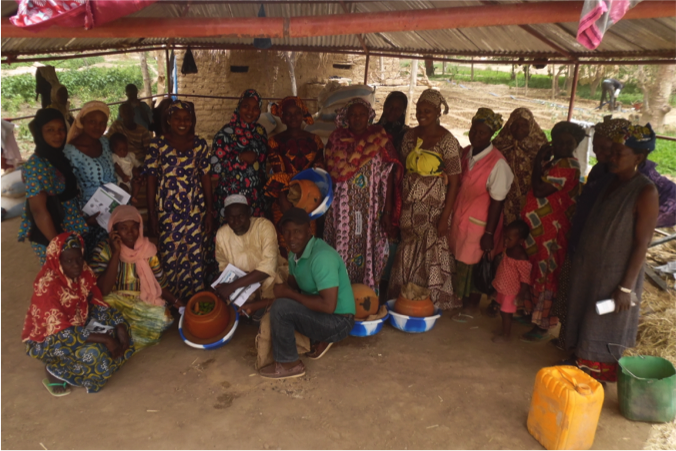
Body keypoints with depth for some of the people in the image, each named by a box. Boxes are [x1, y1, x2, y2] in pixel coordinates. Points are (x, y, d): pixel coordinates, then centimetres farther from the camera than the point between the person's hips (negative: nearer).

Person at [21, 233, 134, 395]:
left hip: (77, 324, 7)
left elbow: (98, 305, -1)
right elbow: (62, 332, -31)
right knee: (93, 353, -29)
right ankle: (54, 370, -1)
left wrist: (120, 327, -16)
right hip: (46, 339, -7)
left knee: (119, 334, -9)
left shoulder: (83, 273, -9)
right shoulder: (48, 285, -29)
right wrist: (105, 339, -33)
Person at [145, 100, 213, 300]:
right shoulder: (157, 145, -2)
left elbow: (206, 178, 6)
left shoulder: (200, 144, 5)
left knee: (195, 256, 5)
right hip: (167, 210, -2)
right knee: (169, 257, 3)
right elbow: (151, 179, -1)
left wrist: (209, 211, 4)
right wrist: (151, 215, -4)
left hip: (195, 210, 2)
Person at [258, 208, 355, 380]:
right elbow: (292, 287, 12)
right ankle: (319, 339, 16)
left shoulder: (322, 256, -27)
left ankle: (288, 364, -1)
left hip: (338, 321, -10)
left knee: (281, 308, -23)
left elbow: (328, 306, -32)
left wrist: (289, 293, -23)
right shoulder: (295, 253, 2)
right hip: (321, 313, 10)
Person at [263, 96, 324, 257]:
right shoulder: (275, 142, 0)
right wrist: (284, 200, -18)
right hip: (283, 199, -2)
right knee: (285, 243, -1)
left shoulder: (314, 141, 9)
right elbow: (278, 174, -8)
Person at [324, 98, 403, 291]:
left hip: (371, 210, -1)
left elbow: (388, 178, -2)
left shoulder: (380, 139, 0)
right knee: (342, 252, 6)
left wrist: (387, 212, -5)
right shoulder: (336, 139, 3)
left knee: (368, 253, 5)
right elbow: (328, 172, 3)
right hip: (342, 209, 1)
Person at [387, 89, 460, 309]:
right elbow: (402, 170, 10)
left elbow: (454, 181, -9)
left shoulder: (447, 140, -8)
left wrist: (445, 217, -13)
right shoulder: (410, 136, 7)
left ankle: (434, 304, 21)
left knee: (433, 255, 3)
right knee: (408, 253, 10)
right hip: (410, 207, 5)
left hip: (435, 208, -4)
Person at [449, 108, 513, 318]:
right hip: (458, 217, 5)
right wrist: (449, 215, 8)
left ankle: (470, 306, 27)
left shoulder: (497, 163, -16)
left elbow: (497, 201, -15)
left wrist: (489, 234, -13)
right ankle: (457, 298, 30)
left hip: (478, 222, -5)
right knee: (457, 260, 11)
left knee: (472, 264, 7)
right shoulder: (465, 153, 3)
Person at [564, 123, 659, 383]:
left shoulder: (646, 192, -18)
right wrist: (576, 260, 11)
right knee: (580, 319, 20)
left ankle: (598, 378, 30)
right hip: (587, 268, 7)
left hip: (615, 274, -7)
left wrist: (627, 287, -18)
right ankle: (581, 362, 41)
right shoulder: (608, 182, 3)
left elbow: (642, 243, -18)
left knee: (603, 330, 9)